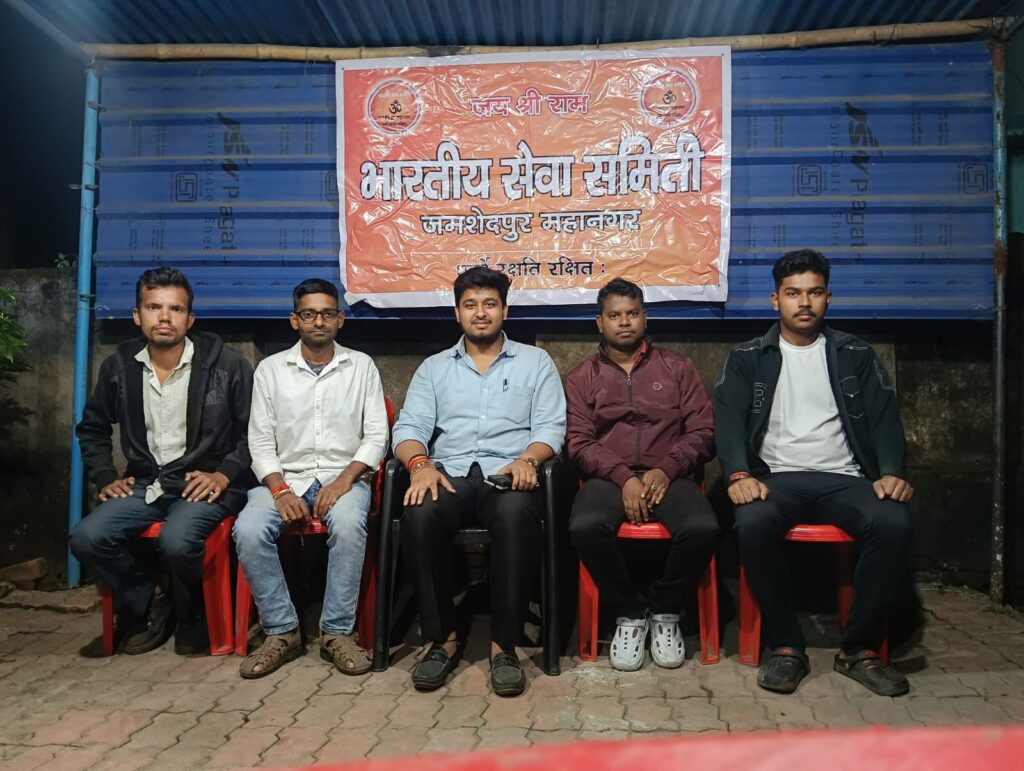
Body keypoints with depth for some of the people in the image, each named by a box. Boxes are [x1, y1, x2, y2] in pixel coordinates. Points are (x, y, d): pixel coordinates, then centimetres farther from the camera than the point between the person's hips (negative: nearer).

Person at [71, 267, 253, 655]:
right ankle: (152, 598, 7)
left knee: (177, 540, -33)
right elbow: (92, 428, 21)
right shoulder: (119, 366, 6)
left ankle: (190, 615, 1)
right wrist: (106, 477, 9)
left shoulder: (225, 364, -6)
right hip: (144, 483, 4)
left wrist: (224, 474, -13)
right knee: (87, 538, -21)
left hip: (204, 483, -4)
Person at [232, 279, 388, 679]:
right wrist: (279, 489, -13)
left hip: (344, 476, -1)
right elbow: (260, 441, 5)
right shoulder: (271, 368, 8)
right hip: (285, 476, 2)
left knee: (348, 525, -35)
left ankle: (338, 632, -18)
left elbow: (376, 435, 1)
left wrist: (344, 480, -15)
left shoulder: (361, 366, 6)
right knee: (248, 529, -28)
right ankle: (281, 630, -10)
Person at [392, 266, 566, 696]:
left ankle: (504, 645, -24)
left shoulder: (535, 362, 16)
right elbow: (409, 427, 8)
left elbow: (551, 426, 5)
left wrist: (528, 458, -17)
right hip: (450, 474, 2)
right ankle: (443, 639, -16)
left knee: (516, 516, -38)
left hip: (509, 476, -1)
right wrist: (420, 463, -15)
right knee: (419, 517, -33)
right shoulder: (434, 368, 20)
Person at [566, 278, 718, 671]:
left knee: (703, 528, -31)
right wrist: (624, 478, -15)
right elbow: (579, 444, 2)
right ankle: (629, 612, -7)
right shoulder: (581, 378, 14)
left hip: (669, 475, 1)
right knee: (585, 527, -33)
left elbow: (702, 432, 6)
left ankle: (663, 609, -2)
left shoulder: (677, 367, 15)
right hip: (608, 477, 0)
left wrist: (666, 470, -12)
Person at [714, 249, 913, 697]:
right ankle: (786, 645, -16)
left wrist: (891, 471, -12)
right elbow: (728, 419, -1)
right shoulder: (747, 358, 11)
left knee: (894, 524, -30)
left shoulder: (855, 355, 15)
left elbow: (884, 417, 8)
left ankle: (859, 648, -12)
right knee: (752, 524, -35)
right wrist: (739, 474, -20)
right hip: (777, 477, -1)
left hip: (843, 477, 2)